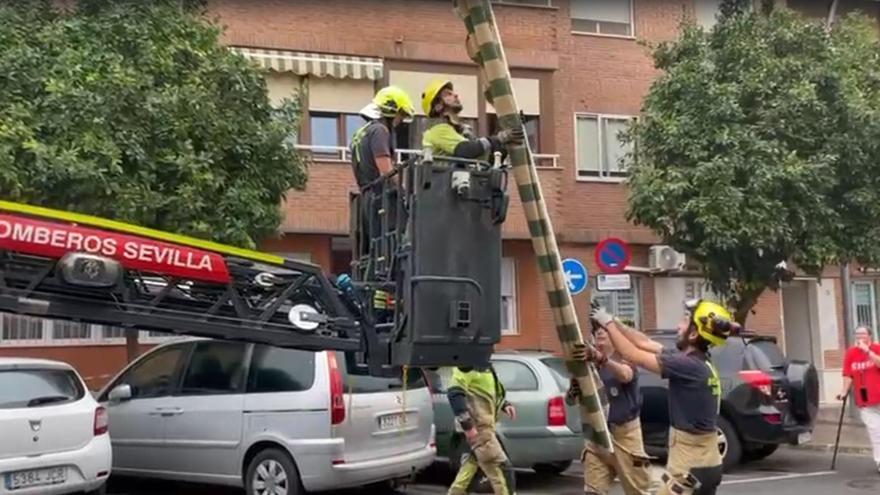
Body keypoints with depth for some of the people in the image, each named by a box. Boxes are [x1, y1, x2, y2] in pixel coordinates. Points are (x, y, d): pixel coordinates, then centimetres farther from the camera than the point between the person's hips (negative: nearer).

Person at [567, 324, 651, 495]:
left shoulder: (624, 358, -8)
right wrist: (572, 392, -22)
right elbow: (570, 401, 3)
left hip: (624, 433, -4)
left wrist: (603, 360, -54)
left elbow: (625, 376, -34)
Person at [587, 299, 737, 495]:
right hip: (707, 462, 9)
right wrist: (614, 321, 9)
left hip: (690, 465, -9)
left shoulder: (688, 365, -21)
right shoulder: (695, 361, 5)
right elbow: (645, 344, 12)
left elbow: (634, 356, -16)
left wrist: (608, 324, -4)